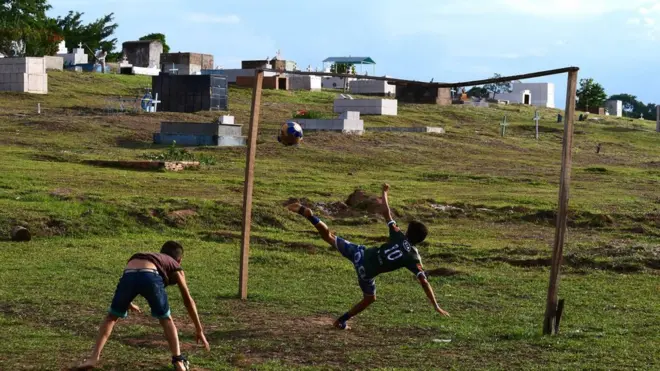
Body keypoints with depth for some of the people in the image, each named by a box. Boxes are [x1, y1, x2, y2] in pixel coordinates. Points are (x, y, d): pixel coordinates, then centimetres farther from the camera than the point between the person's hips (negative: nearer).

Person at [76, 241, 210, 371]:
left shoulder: (148, 256, 46)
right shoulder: (175, 267, 35)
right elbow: (189, 301, 35)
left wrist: (128, 303, 75)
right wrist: (199, 331, 41)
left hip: (128, 274, 2)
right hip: (150, 275, -2)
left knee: (111, 317, 24)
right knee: (166, 319, 23)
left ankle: (94, 357, 12)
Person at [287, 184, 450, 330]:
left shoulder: (398, 237, 2)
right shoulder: (414, 259, -6)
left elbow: (386, 213, 4)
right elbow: (424, 283, -10)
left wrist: (385, 193, 21)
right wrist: (436, 306, -7)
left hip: (360, 254, 3)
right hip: (367, 271, -3)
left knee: (329, 237, 12)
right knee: (369, 298, 25)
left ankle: (308, 214, -9)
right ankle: (342, 321, 27)